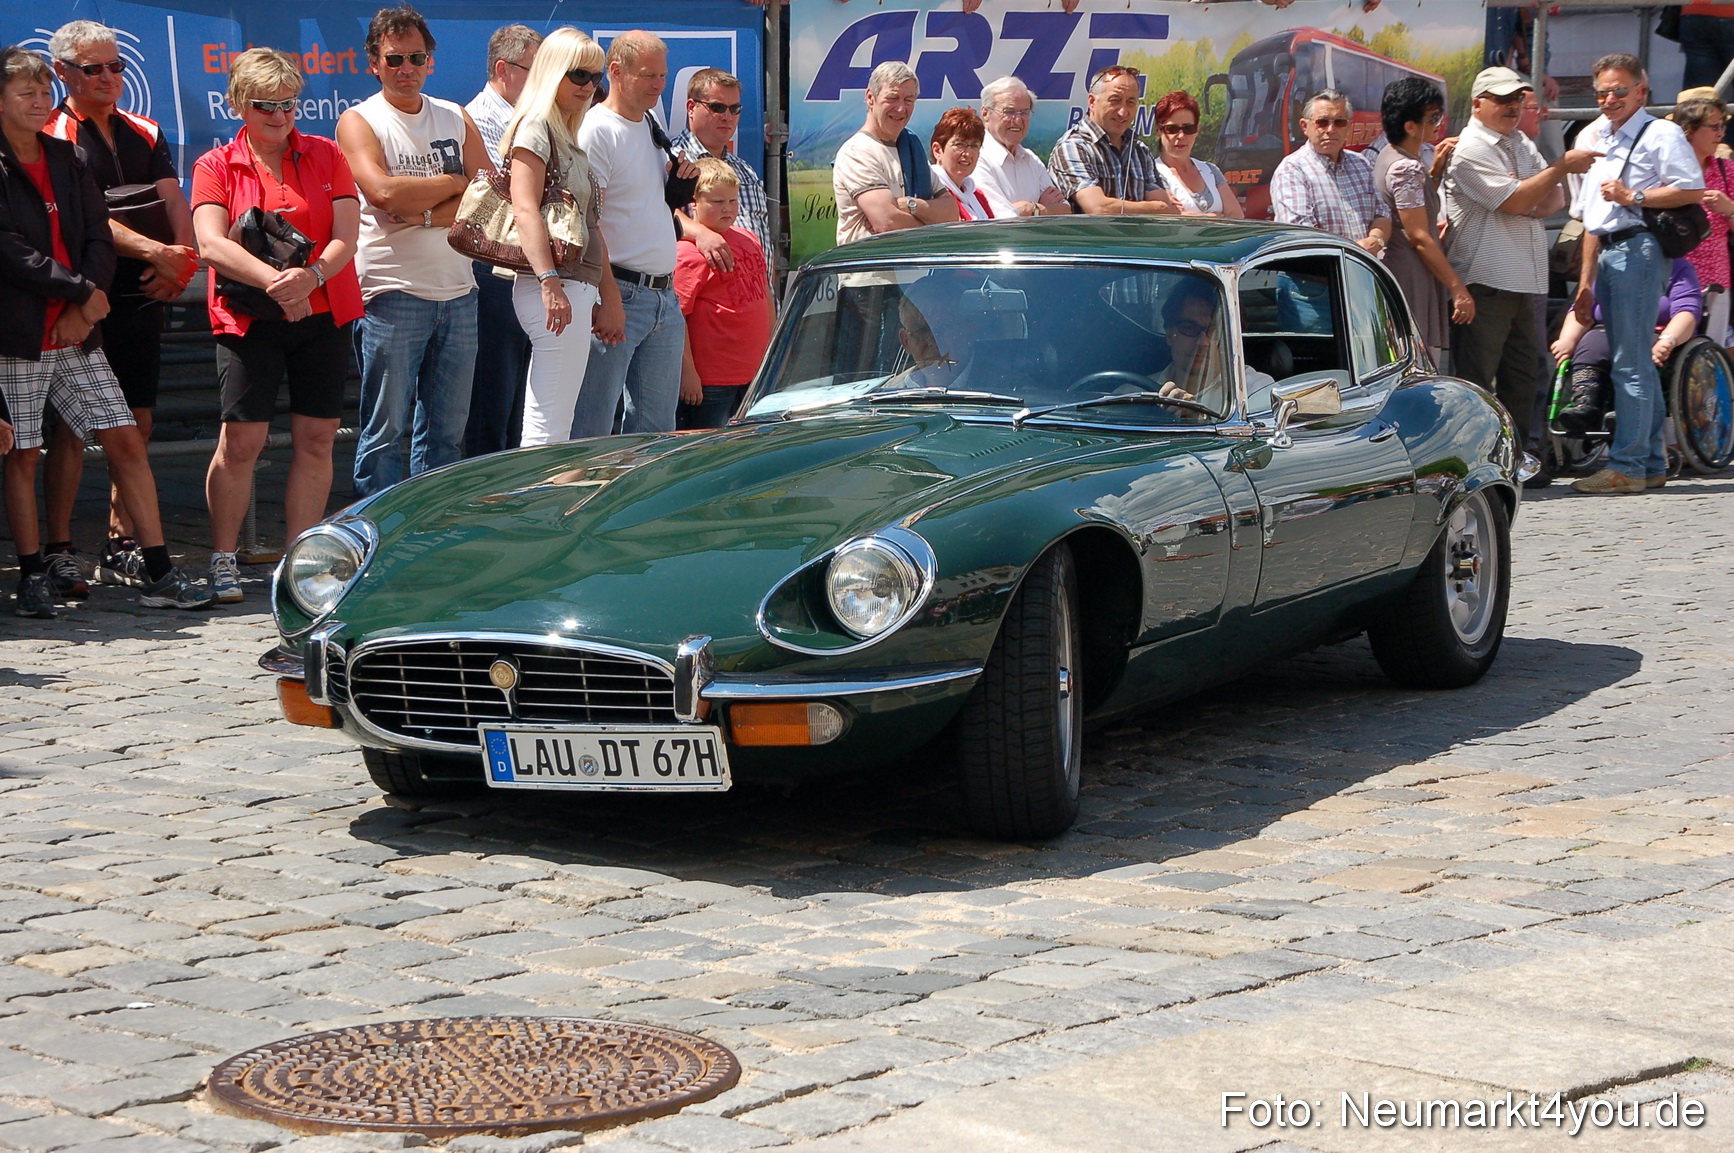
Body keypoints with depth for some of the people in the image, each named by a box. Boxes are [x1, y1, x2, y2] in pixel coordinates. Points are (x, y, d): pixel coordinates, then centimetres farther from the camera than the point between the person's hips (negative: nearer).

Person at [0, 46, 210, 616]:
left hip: (78, 334, 5)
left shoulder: (67, 159, 13)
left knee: (126, 442, 0)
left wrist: (82, 310, -7)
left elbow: (99, 237, 8)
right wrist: (82, 291, -10)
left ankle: (159, 574, 2)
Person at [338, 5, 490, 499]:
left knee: (446, 431, 8)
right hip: (392, 291, -5)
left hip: (457, 291, 5)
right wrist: (457, 183, -4)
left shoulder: (456, 119, 14)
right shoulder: (360, 121, 1)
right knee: (385, 430, -4)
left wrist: (424, 216, -11)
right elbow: (385, 192, -16)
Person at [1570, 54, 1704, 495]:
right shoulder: (1594, 139, 22)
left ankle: (1626, 466, -12)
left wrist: (1633, 197, -17)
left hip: (1638, 247, -9)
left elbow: (1693, 190, -15)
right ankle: (1652, 463, 17)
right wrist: (1587, 281, 23)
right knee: (1638, 363, 12)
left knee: (1631, 364, -11)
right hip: (1608, 252, 9)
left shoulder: (1660, 133, -3)